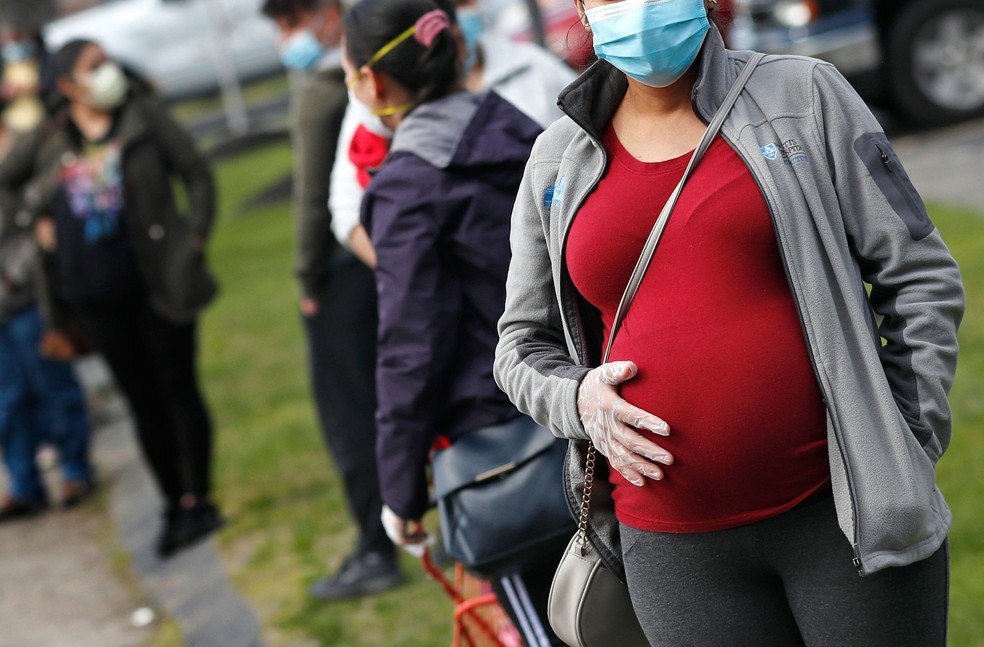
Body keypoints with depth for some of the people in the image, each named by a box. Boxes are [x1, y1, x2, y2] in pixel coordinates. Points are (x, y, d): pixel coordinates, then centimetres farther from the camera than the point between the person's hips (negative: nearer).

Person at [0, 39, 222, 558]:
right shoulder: (49, 140, 5)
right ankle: (173, 505, 19)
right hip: (93, 295, 3)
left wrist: (195, 238, -7)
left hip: (157, 282, -3)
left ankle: (197, 500, 9)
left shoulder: (143, 117, 0)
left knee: (178, 388, 1)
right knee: (141, 399, 10)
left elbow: (197, 174, 1)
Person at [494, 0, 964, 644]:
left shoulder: (802, 94, 2)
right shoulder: (557, 162, 9)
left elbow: (919, 278, 1)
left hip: (843, 510, -2)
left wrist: (906, 454, -5)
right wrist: (577, 399, -5)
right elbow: (524, 345, 17)